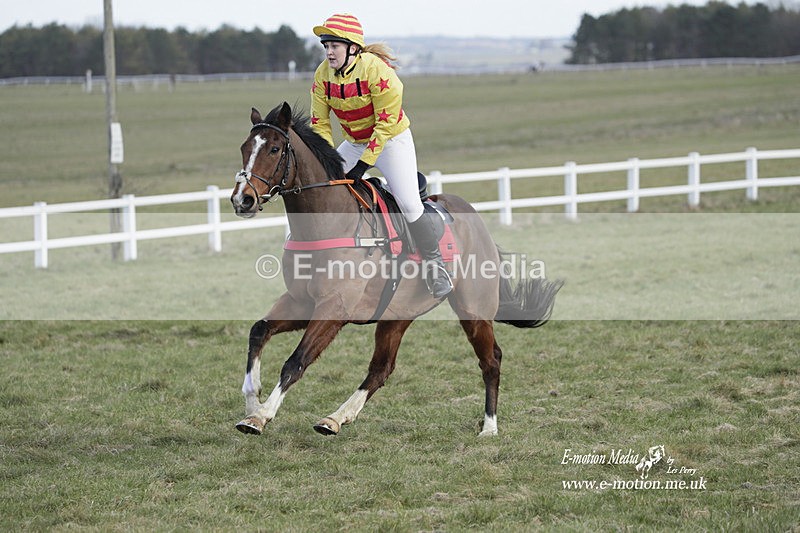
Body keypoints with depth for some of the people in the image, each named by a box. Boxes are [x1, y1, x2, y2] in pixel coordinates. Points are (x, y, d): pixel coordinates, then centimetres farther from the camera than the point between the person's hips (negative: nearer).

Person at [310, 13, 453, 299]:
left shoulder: (376, 69, -27)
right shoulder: (323, 74, -10)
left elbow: (386, 123, -24)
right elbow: (319, 123, -4)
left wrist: (363, 164, -26)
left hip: (392, 140, -6)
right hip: (354, 143, 6)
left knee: (409, 205, -19)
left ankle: (435, 266, -4)